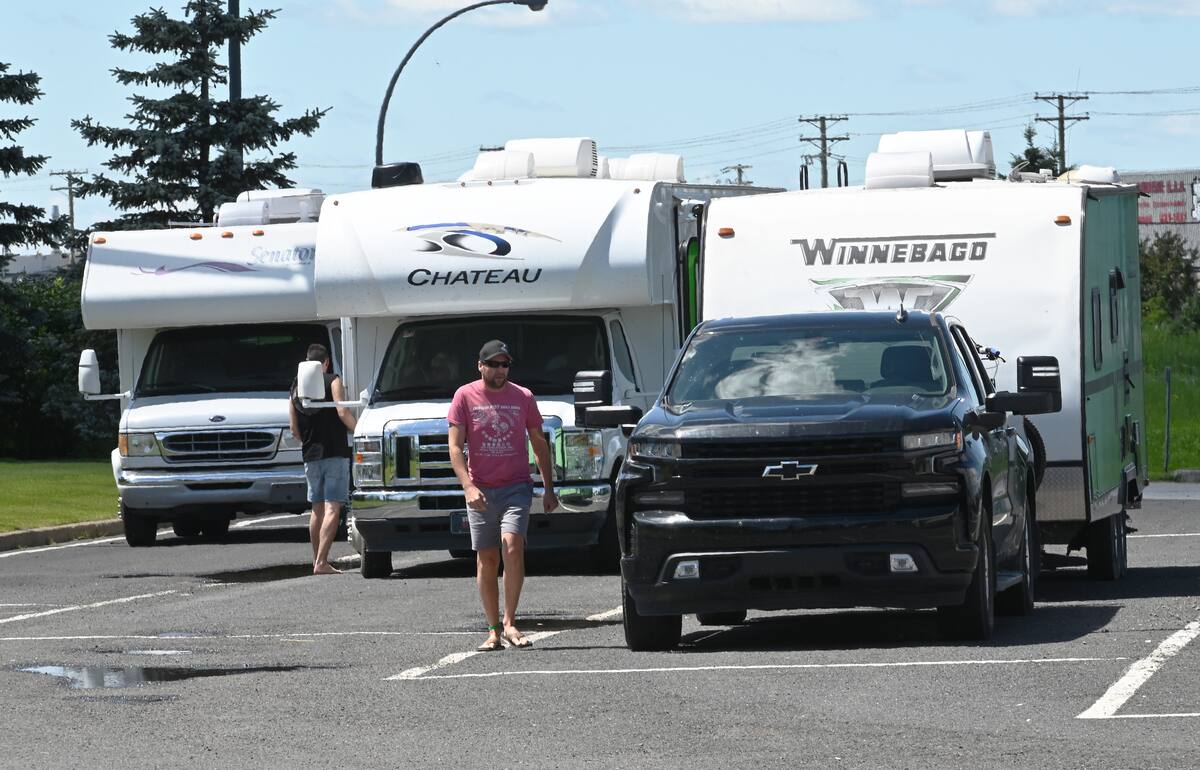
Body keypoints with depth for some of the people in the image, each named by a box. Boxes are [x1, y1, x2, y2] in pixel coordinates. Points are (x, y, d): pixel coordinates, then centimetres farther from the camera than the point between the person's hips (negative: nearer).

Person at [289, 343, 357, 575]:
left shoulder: (296, 388, 12)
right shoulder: (333, 381, -2)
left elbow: (295, 431, 14)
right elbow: (343, 412, -16)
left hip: (311, 457, 5)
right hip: (335, 454, -5)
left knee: (317, 510, 16)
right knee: (332, 509, -8)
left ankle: (317, 561, 19)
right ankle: (321, 562, -18)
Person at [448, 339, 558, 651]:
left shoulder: (523, 397, 7)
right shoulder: (465, 397, 3)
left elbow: (539, 444, 16)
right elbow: (455, 447, -1)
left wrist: (549, 489, 12)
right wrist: (468, 486, -14)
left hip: (516, 486, 0)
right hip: (481, 491, 0)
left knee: (512, 545, -20)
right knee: (486, 560, 2)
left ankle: (510, 623, -16)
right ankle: (493, 631, 9)